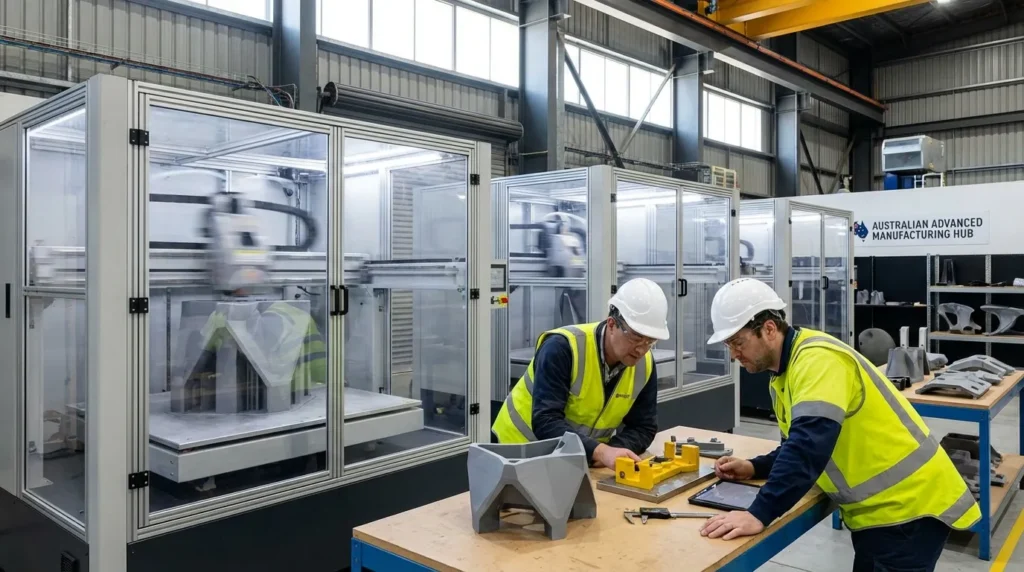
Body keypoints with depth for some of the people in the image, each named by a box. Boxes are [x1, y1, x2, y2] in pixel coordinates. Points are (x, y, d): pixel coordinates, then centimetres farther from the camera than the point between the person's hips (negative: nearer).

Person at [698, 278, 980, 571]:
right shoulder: (783, 373, 5)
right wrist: (754, 468, -1)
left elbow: (810, 445, -36)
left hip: (907, 506, -9)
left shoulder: (818, 358, -24)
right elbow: (797, 445, 14)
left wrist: (758, 515, -39)